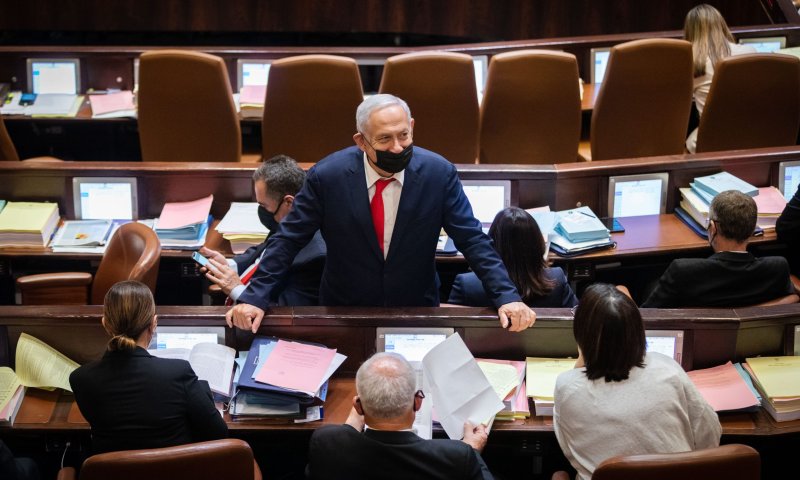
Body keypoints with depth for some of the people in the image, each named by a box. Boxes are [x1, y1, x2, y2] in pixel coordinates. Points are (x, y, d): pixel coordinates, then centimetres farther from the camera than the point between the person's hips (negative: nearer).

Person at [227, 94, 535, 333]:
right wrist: (254, 297, -17)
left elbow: (473, 240, -10)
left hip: (417, 314, 1)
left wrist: (507, 296, -20)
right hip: (345, 316, 0)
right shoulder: (326, 176, -17)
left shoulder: (438, 174, -15)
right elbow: (288, 240, -8)